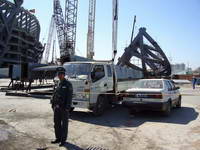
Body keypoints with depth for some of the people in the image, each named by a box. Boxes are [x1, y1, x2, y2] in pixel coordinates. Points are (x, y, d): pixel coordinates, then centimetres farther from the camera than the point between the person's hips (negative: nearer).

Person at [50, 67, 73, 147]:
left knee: (64, 124, 4)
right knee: (56, 123, 12)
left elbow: (69, 97, -14)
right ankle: (58, 138, 25)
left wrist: (67, 108, -19)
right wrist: (53, 105, 11)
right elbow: (54, 95, 15)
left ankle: (63, 140, 13)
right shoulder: (58, 84, 11)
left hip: (64, 108, -6)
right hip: (57, 107, 7)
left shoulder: (68, 84, -9)